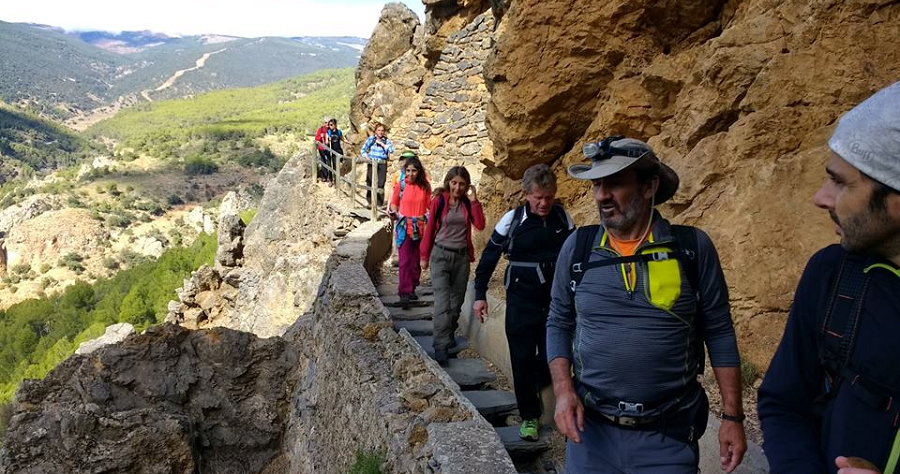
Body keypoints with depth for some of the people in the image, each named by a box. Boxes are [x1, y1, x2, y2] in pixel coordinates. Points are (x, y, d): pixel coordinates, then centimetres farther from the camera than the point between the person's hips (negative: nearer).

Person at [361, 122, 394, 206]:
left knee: (380, 184, -3)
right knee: (370, 182, 1)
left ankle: (380, 203, 4)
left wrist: (381, 143, -11)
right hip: (372, 163, 0)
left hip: (382, 164, 0)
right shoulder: (371, 139, 5)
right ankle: (369, 201, 14)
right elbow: (363, 150, 7)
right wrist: (367, 157, -9)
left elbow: (391, 150, -11)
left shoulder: (386, 140, 5)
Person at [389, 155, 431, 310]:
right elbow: (394, 203, 7)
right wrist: (394, 213, -10)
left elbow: (430, 204, 8)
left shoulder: (425, 186, 1)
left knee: (416, 261, 10)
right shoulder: (400, 185, -3)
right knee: (405, 261, -9)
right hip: (404, 226, -2)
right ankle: (404, 294, -11)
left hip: (420, 227, 2)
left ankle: (412, 288, 26)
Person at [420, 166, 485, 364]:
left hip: (462, 256, 4)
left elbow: (480, 225, -6)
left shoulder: (467, 203, 5)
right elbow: (430, 229, 1)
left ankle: (450, 334, 32)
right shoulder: (439, 201, -5)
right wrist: (424, 256, 5)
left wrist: (473, 201, -11)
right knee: (442, 302, -13)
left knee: (457, 300, 12)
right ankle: (441, 346, -13)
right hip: (441, 255, -4)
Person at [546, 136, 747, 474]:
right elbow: (558, 324, 6)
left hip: (669, 435, -1)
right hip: (591, 428, 2)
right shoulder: (577, 247, -2)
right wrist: (563, 391, -7)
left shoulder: (693, 247, -6)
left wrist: (733, 416, -2)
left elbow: (719, 332, 0)